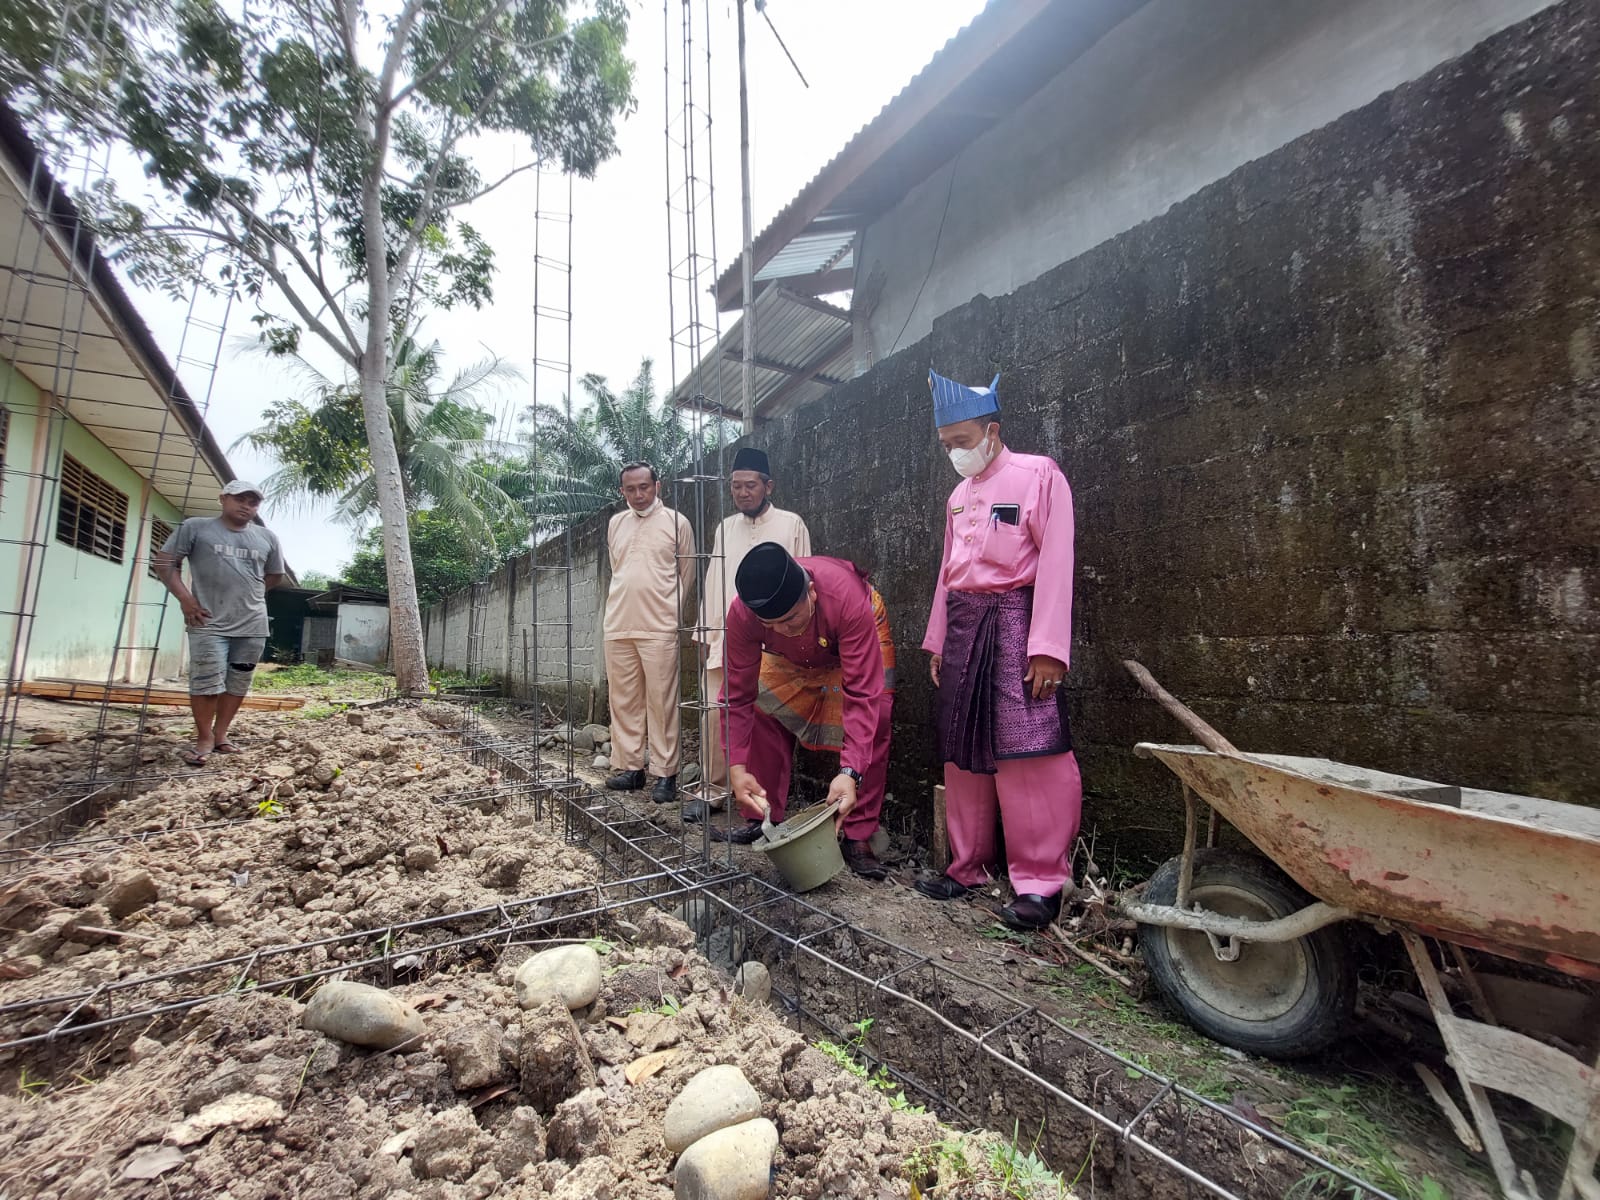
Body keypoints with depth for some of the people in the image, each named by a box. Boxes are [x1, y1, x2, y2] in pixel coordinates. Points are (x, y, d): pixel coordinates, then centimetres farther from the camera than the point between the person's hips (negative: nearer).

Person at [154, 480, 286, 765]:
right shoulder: (195, 527, 1)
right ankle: (204, 739, 12)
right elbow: (165, 561, 2)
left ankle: (220, 735, 22)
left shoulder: (267, 537, 10)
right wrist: (184, 597, -8)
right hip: (209, 623, -3)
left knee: (238, 683, 9)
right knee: (206, 682, -2)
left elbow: (275, 575, 22)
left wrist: (247, 593, 11)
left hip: (252, 625, 3)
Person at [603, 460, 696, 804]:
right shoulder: (615, 524, 15)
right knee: (624, 701, 8)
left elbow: (687, 574, 6)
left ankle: (665, 773, 3)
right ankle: (629, 767, 19)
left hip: (659, 629, -5)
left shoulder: (676, 522, 3)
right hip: (618, 627, 5)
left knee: (661, 702, -4)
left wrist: (672, 613, 5)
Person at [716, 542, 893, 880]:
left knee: (872, 725, -16)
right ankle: (763, 822, 11)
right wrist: (737, 768, -36)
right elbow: (738, 694, -28)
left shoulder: (847, 598, -45)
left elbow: (862, 695, -44)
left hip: (857, 638, -2)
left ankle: (858, 838, -4)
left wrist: (850, 772, -52)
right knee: (766, 717, -6)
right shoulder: (742, 612, -37)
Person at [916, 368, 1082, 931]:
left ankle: (1042, 882, 4)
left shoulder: (1039, 475, -3)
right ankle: (968, 866, 21)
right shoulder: (958, 496, 18)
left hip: (1014, 621, -7)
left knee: (1027, 752, -8)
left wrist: (1047, 647, -17)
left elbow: (1055, 563, -10)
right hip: (963, 625, 7)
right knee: (964, 752, 9)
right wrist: (938, 641, 16)